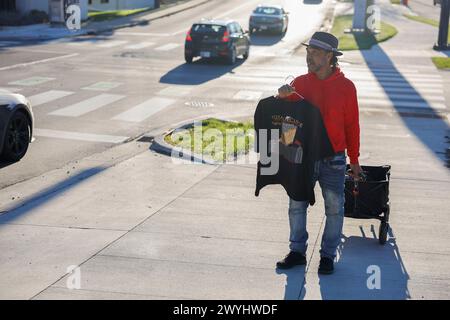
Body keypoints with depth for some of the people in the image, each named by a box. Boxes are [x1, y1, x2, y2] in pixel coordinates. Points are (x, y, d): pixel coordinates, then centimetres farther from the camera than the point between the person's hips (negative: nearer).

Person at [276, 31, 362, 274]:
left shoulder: (345, 87, -2)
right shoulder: (300, 83, 3)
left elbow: (352, 125, 1)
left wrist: (354, 160, 3)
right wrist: (282, 96, -23)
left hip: (333, 159, -2)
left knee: (334, 209, 5)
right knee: (297, 205, 7)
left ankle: (328, 255, 19)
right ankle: (297, 251, 20)